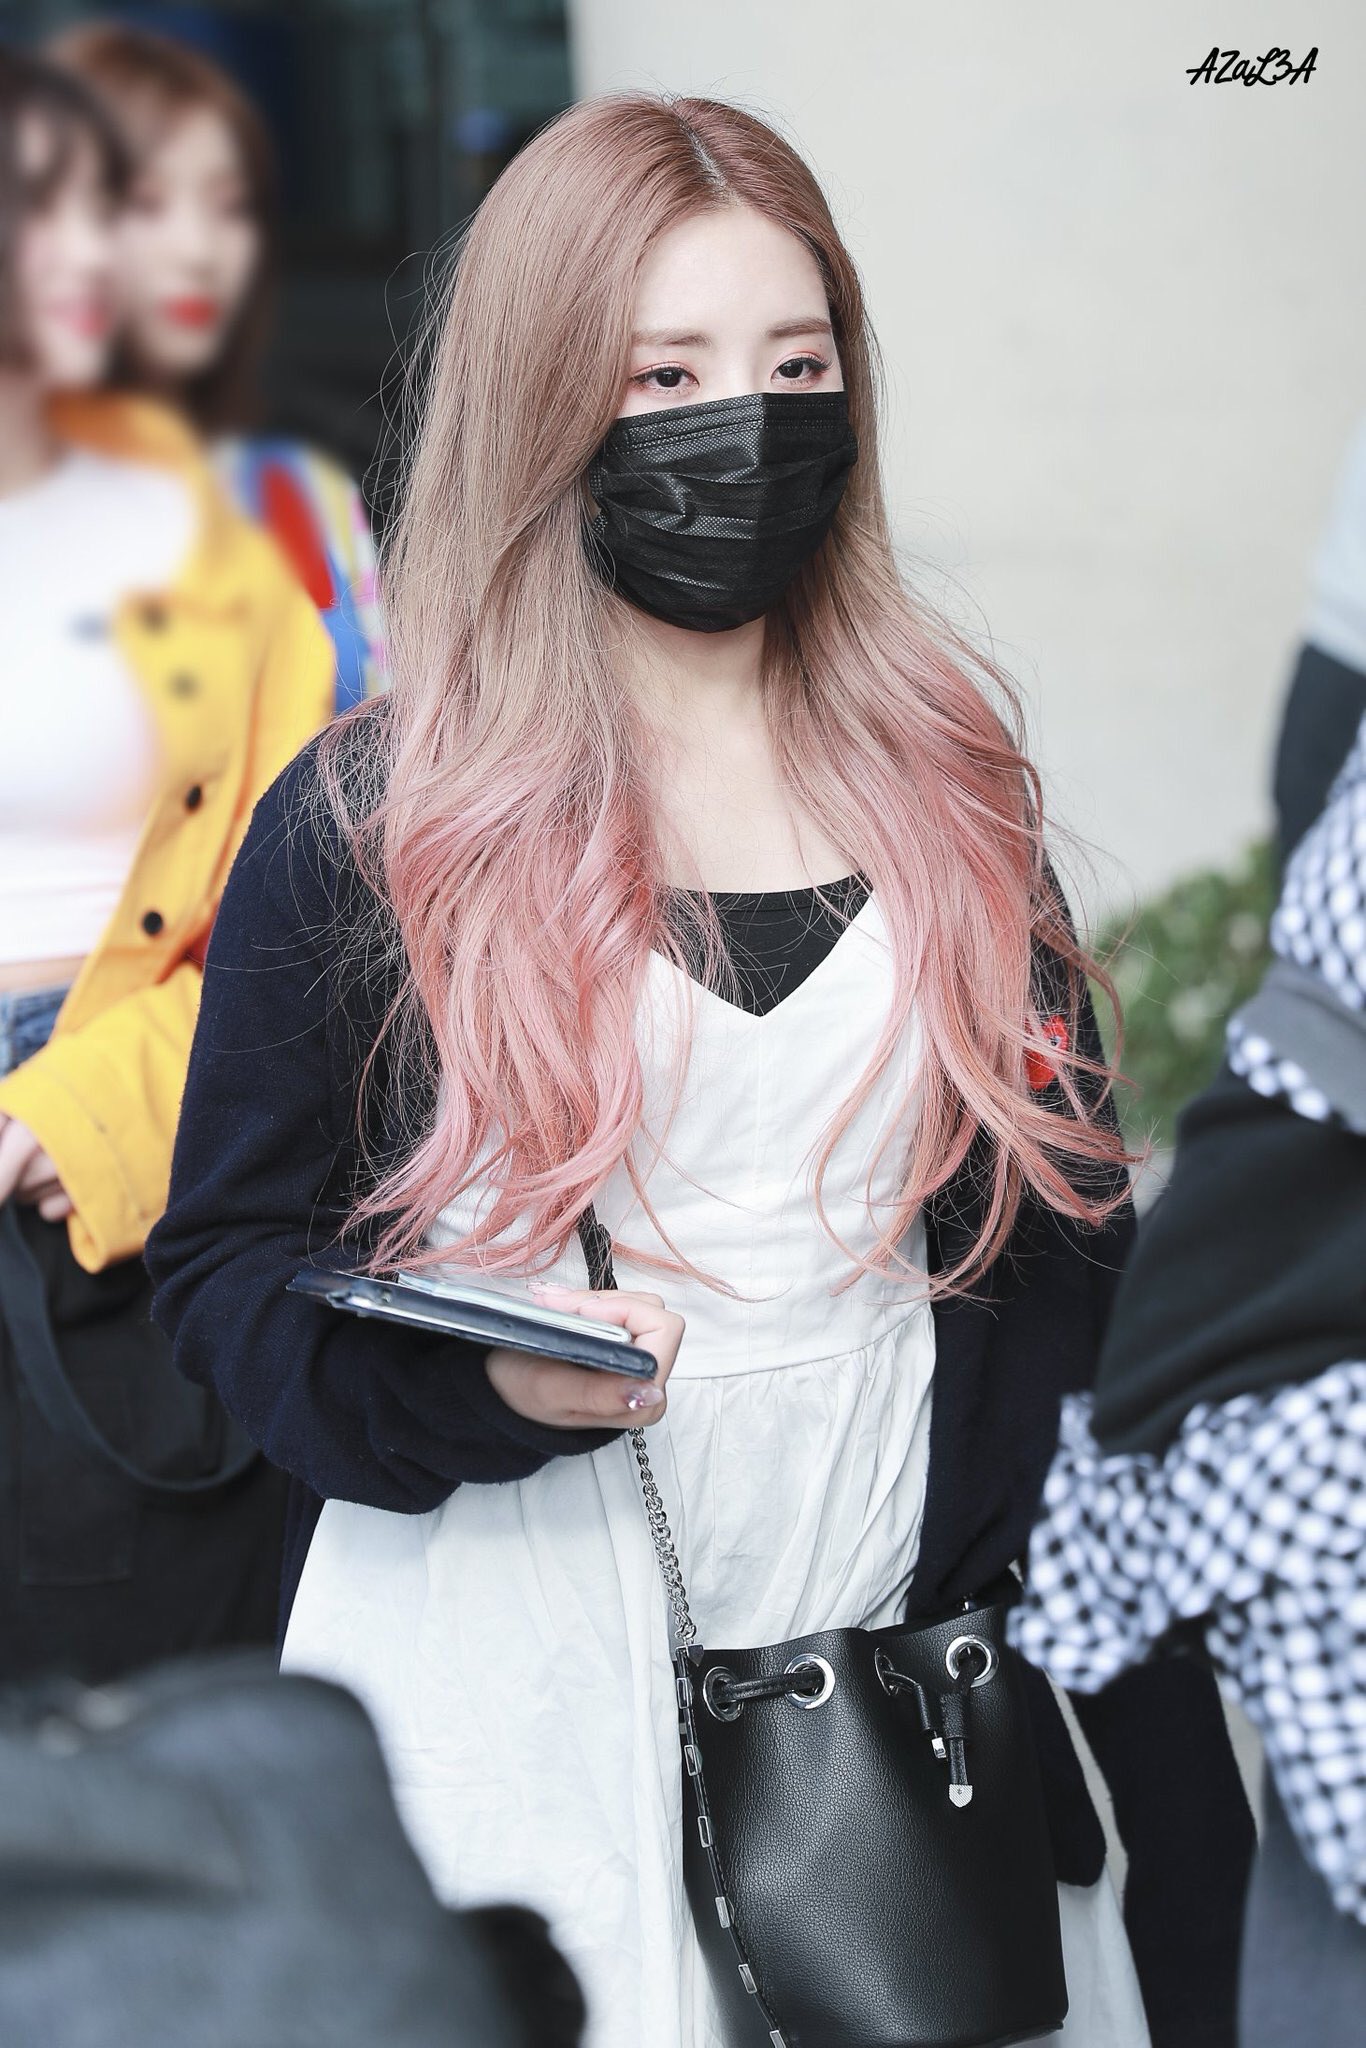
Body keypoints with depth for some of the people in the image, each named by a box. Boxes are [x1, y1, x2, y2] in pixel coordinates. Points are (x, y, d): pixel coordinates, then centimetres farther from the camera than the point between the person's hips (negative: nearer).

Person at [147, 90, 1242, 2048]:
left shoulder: (944, 781, 5)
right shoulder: (367, 825, -6)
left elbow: (1057, 1211, 10)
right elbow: (227, 1257, -2)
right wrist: (471, 1380, -20)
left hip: (917, 1647, 3)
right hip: (521, 1668, -3)